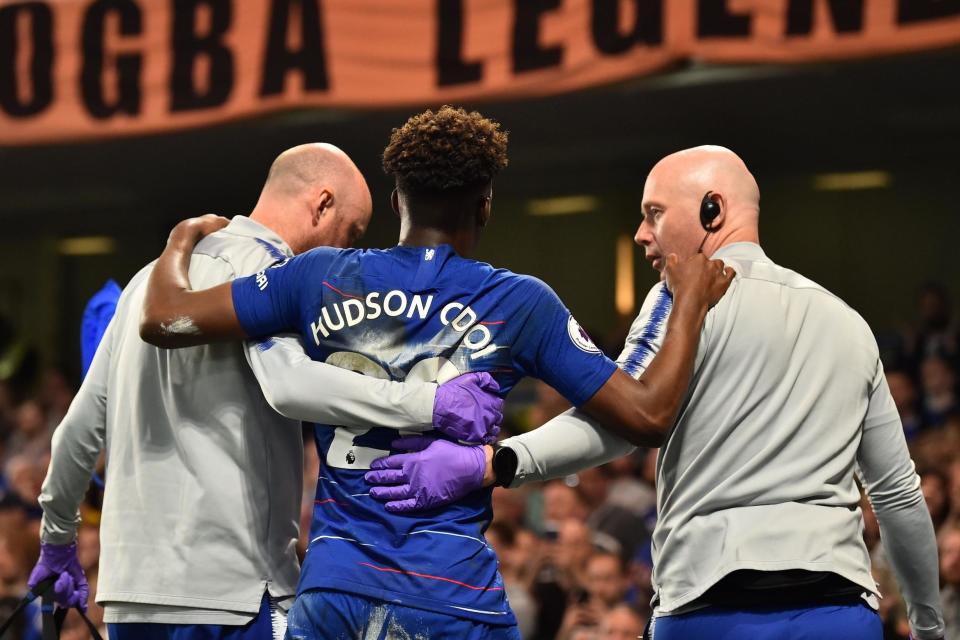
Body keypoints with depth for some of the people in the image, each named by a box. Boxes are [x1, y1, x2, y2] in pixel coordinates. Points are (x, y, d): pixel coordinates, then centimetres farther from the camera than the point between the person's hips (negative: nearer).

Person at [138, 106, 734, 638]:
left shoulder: (321, 277, 4)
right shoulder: (522, 303, 0)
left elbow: (164, 319, 5)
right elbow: (648, 414, 1)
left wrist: (181, 244, 27)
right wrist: (692, 302, 15)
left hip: (333, 591, 2)